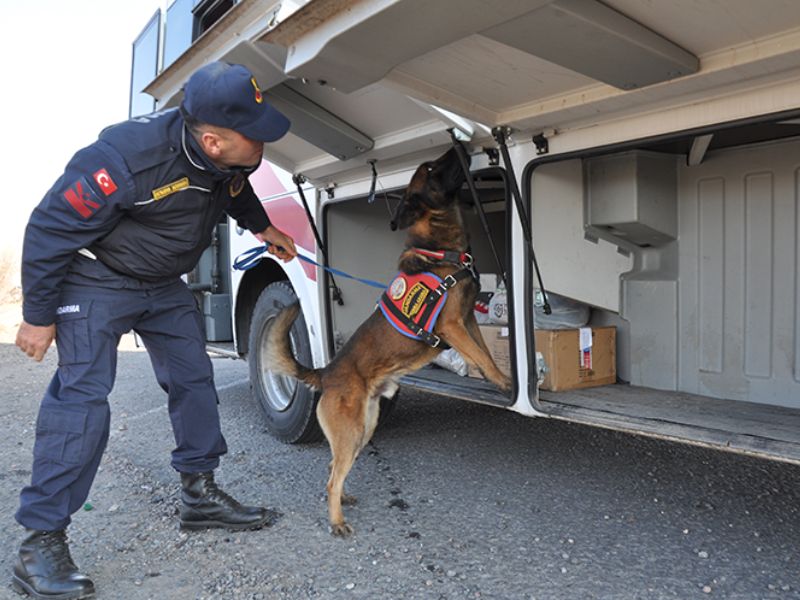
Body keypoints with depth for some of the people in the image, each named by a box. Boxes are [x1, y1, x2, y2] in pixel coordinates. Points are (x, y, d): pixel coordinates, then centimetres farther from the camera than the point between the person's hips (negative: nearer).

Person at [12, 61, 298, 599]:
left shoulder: (234, 157, -12)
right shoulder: (127, 159, -35)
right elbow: (49, 230, -23)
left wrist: (263, 226, 11)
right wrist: (38, 316, -16)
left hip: (164, 284, 7)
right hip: (96, 278, -7)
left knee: (194, 379, 7)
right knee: (82, 396, -14)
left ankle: (200, 494, 22)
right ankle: (42, 541, -4)